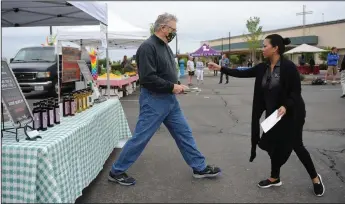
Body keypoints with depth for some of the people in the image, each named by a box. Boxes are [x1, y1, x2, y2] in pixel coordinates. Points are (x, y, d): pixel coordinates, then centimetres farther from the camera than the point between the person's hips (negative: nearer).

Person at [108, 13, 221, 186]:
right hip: (153, 101, -9)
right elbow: (147, 78, -26)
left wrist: (176, 86, 2)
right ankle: (116, 172, 16)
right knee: (140, 138, 0)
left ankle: (200, 168, 24)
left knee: (184, 133, 12)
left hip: (170, 100, 9)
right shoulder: (148, 47, -17)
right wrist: (172, 87, -19)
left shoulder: (165, 47, 12)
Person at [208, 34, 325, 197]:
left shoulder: (288, 66, -19)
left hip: (291, 113, -6)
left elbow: (296, 92, -17)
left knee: (295, 145, 3)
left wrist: (285, 106, -32)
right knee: (275, 144, 9)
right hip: (273, 113, 6)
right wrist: (221, 68, -2)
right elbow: (242, 73, 2)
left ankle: (315, 178, 24)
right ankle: (275, 178, 25)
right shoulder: (262, 68, 1)